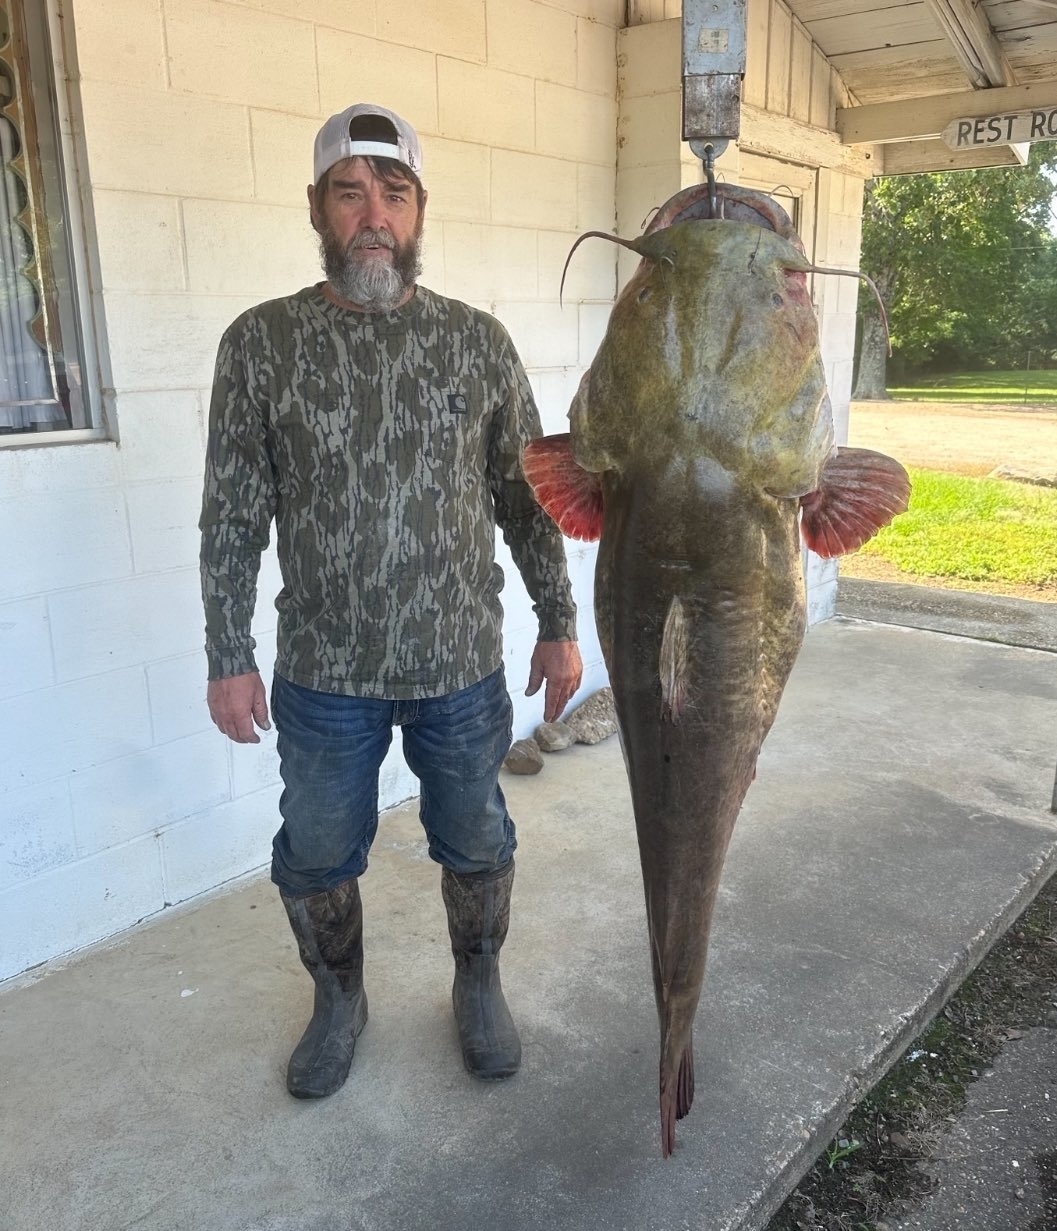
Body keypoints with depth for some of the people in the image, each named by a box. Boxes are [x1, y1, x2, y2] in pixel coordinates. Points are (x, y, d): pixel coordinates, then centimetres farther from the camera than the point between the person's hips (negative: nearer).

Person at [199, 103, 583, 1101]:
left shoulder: (478, 340, -2)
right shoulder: (262, 342, -5)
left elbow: (526, 496, 3)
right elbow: (232, 515, -2)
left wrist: (558, 624, 2)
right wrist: (228, 657, -3)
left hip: (462, 668, 1)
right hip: (323, 677, 0)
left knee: (476, 846, 17)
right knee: (318, 858, 16)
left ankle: (478, 987, 44)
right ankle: (339, 1002, 44)